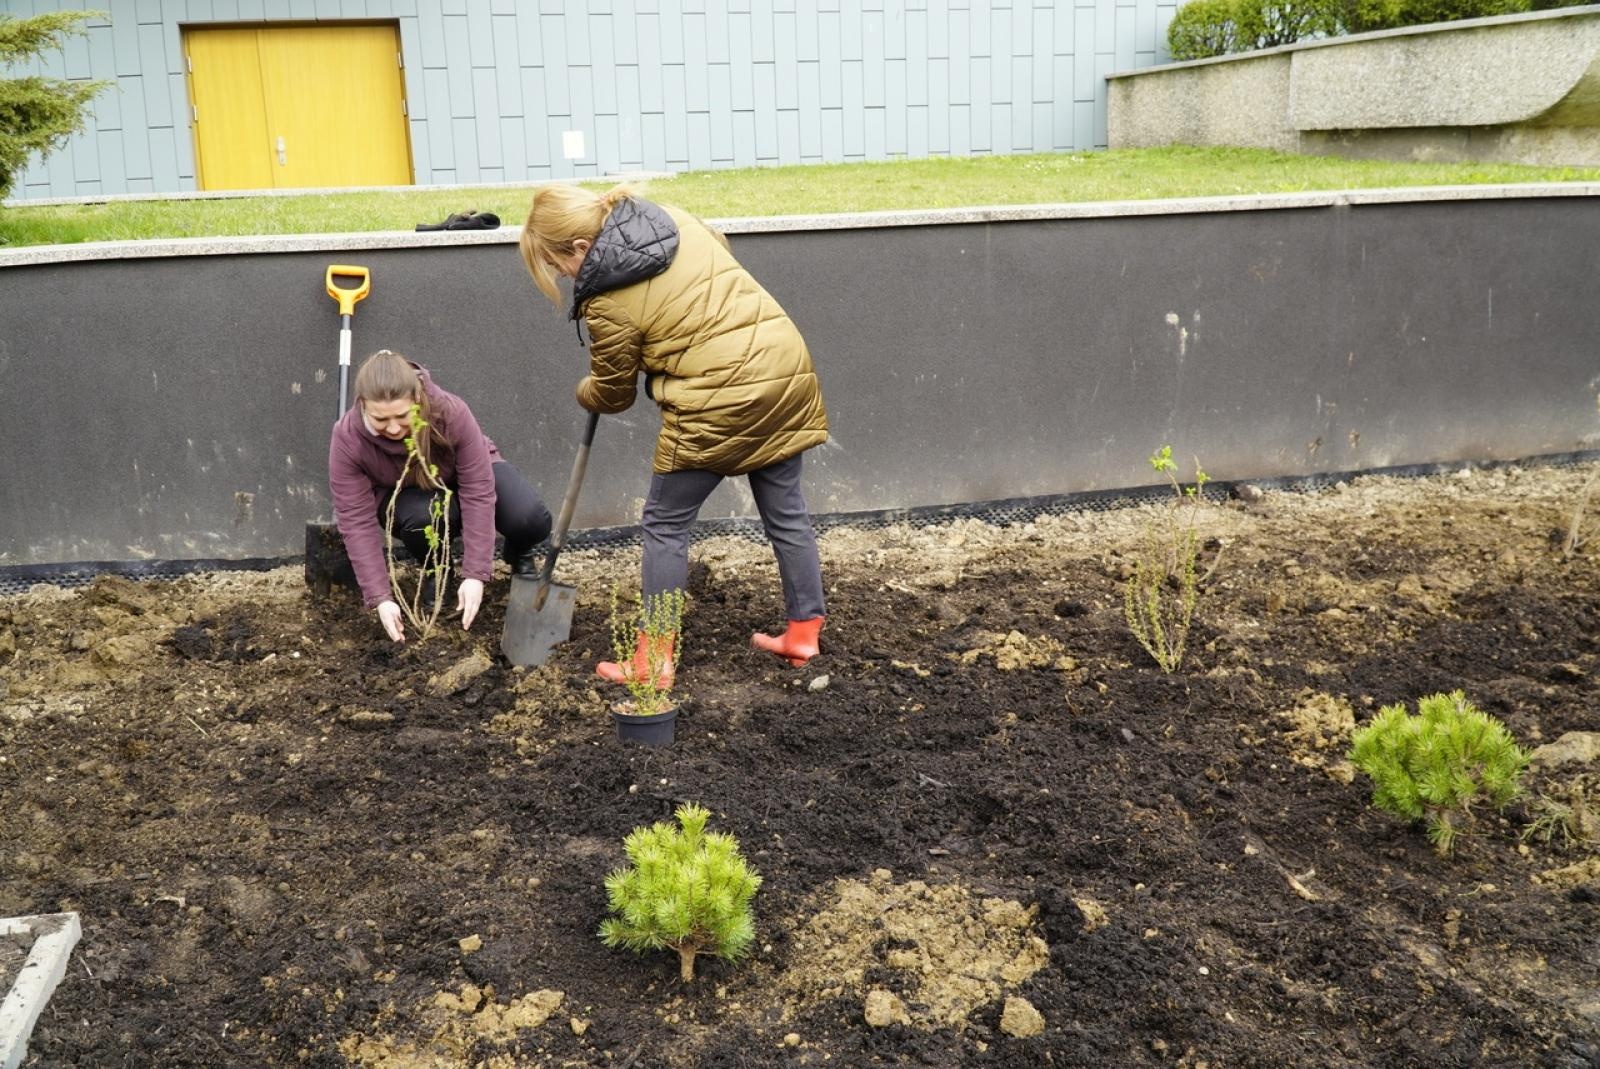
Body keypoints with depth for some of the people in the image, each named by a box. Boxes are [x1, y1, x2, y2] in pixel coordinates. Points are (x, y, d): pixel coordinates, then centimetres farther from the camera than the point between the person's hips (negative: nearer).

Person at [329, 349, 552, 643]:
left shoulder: (452, 412, -36)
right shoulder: (347, 439, -32)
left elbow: (478, 493, -32)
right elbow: (357, 521, -28)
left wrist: (475, 574, -34)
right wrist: (381, 598, -35)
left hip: (465, 477, 0)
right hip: (404, 496, 0)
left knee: (532, 520, -28)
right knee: (421, 519, -38)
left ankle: (519, 555, 10)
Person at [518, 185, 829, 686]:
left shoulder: (608, 303, -10)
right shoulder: (674, 218, 7)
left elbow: (611, 393, 5)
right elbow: (723, 251, 28)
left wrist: (585, 392, 28)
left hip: (719, 403, -7)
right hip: (786, 367, 8)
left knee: (664, 526, 7)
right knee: (786, 512, 17)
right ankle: (804, 632, 27)